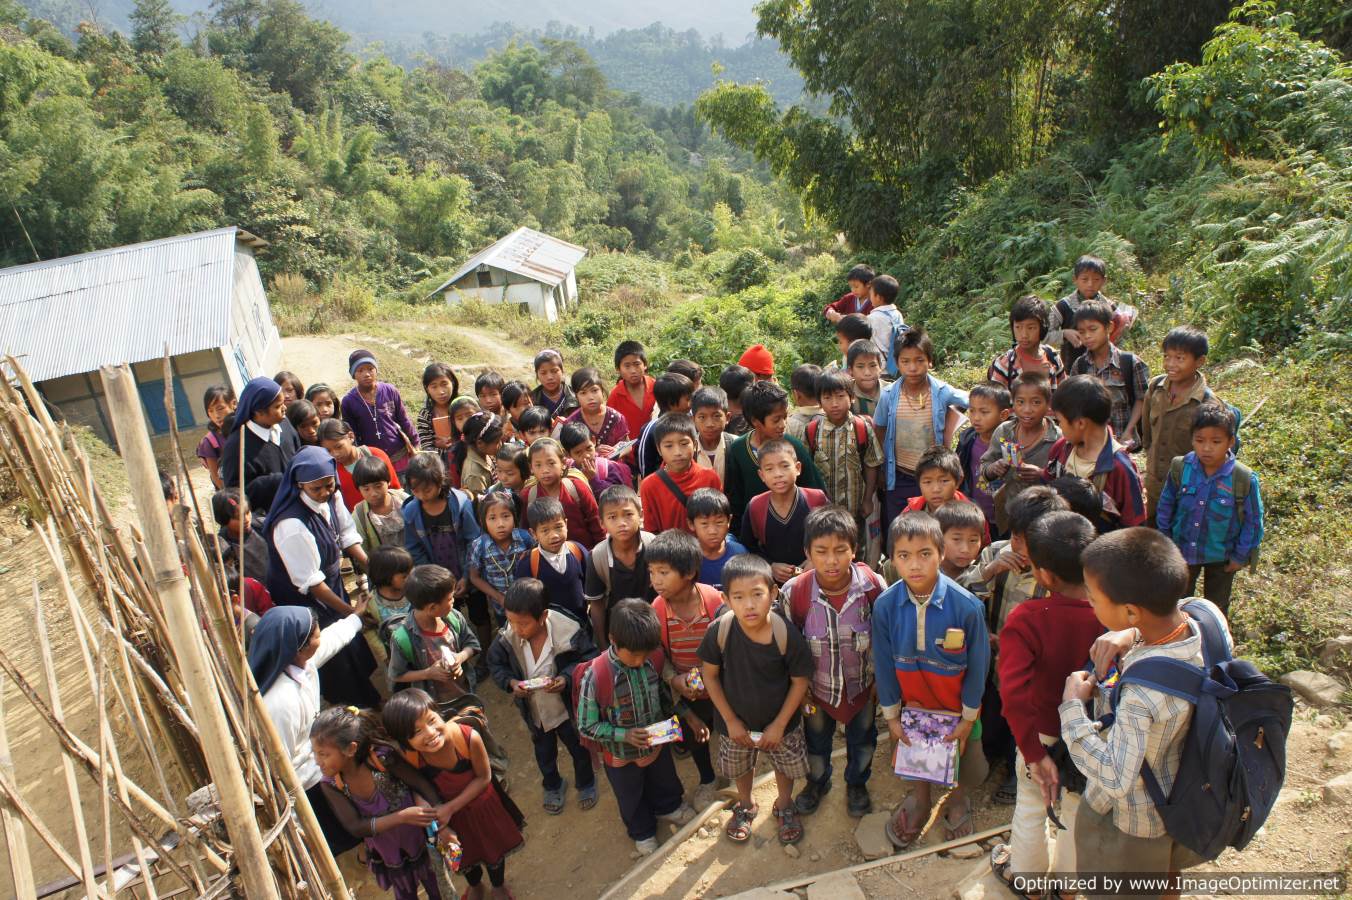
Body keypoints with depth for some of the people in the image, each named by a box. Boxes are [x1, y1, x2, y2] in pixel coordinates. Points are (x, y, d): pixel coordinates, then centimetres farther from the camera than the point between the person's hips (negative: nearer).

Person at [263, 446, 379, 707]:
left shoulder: (332, 499, -12)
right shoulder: (292, 525, -32)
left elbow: (347, 534, 3)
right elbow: (310, 582, -26)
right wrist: (350, 611, -20)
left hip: (333, 583, 7)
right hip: (305, 600, -7)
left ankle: (369, 702, 41)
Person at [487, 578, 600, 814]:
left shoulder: (568, 633, -33)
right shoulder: (506, 637, -26)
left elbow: (589, 659, -17)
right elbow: (495, 664, -6)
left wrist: (567, 678, -32)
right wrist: (510, 682, -24)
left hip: (567, 708, -2)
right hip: (534, 712, 2)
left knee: (578, 749, 25)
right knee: (544, 753, 29)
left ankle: (586, 783, 56)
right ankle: (553, 786, 59)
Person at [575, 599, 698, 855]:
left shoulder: (655, 658, -23)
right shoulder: (595, 676, -36)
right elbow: (587, 727, -23)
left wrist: (682, 713, -14)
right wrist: (625, 735, -31)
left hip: (657, 743, 3)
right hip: (621, 756, -3)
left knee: (664, 782, 32)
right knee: (632, 799, 26)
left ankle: (668, 808, 65)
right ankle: (642, 831, 57)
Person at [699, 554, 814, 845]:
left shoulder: (786, 634, -30)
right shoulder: (719, 632, -28)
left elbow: (800, 681, -17)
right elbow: (709, 674, -13)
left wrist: (779, 724, -14)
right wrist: (730, 720, -10)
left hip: (779, 721, -1)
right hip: (736, 722, 1)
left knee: (786, 766, 25)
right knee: (740, 767, 27)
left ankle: (784, 806, 56)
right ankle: (745, 806, 58)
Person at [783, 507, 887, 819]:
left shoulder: (873, 585, -26)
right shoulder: (793, 592, -27)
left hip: (862, 684, 0)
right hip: (817, 686, 0)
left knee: (862, 739, 26)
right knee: (816, 740, 26)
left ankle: (857, 783, 56)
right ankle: (817, 781, 57)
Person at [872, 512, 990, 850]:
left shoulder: (966, 606, -28)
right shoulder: (885, 605, -21)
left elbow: (977, 664, -13)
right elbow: (884, 664, -7)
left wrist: (968, 717, -5)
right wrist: (891, 715, 0)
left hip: (957, 705, -1)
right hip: (913, 702, 2)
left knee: (968, 764, 16)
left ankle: (959, 799, 51)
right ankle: (920, 797, 55)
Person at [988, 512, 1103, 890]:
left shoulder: (1026, 620, -31)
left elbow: (1013, 691, -38)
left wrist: (1034, 753, -31)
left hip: (1044, 733, -2)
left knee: (1031, 806, 24)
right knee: (1078, 810, 26)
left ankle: (1024, 874, 48)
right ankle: (1067, 879, 50)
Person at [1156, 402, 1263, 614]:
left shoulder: (1244, 479, -23)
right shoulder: (1180, 468, -17)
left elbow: (1253, 521, -10)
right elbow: (1166, 505, -2)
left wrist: (1241, 556, -6)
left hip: (1221, 557, -1)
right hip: (1183, 551, 2)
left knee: (1217, 606, 22)